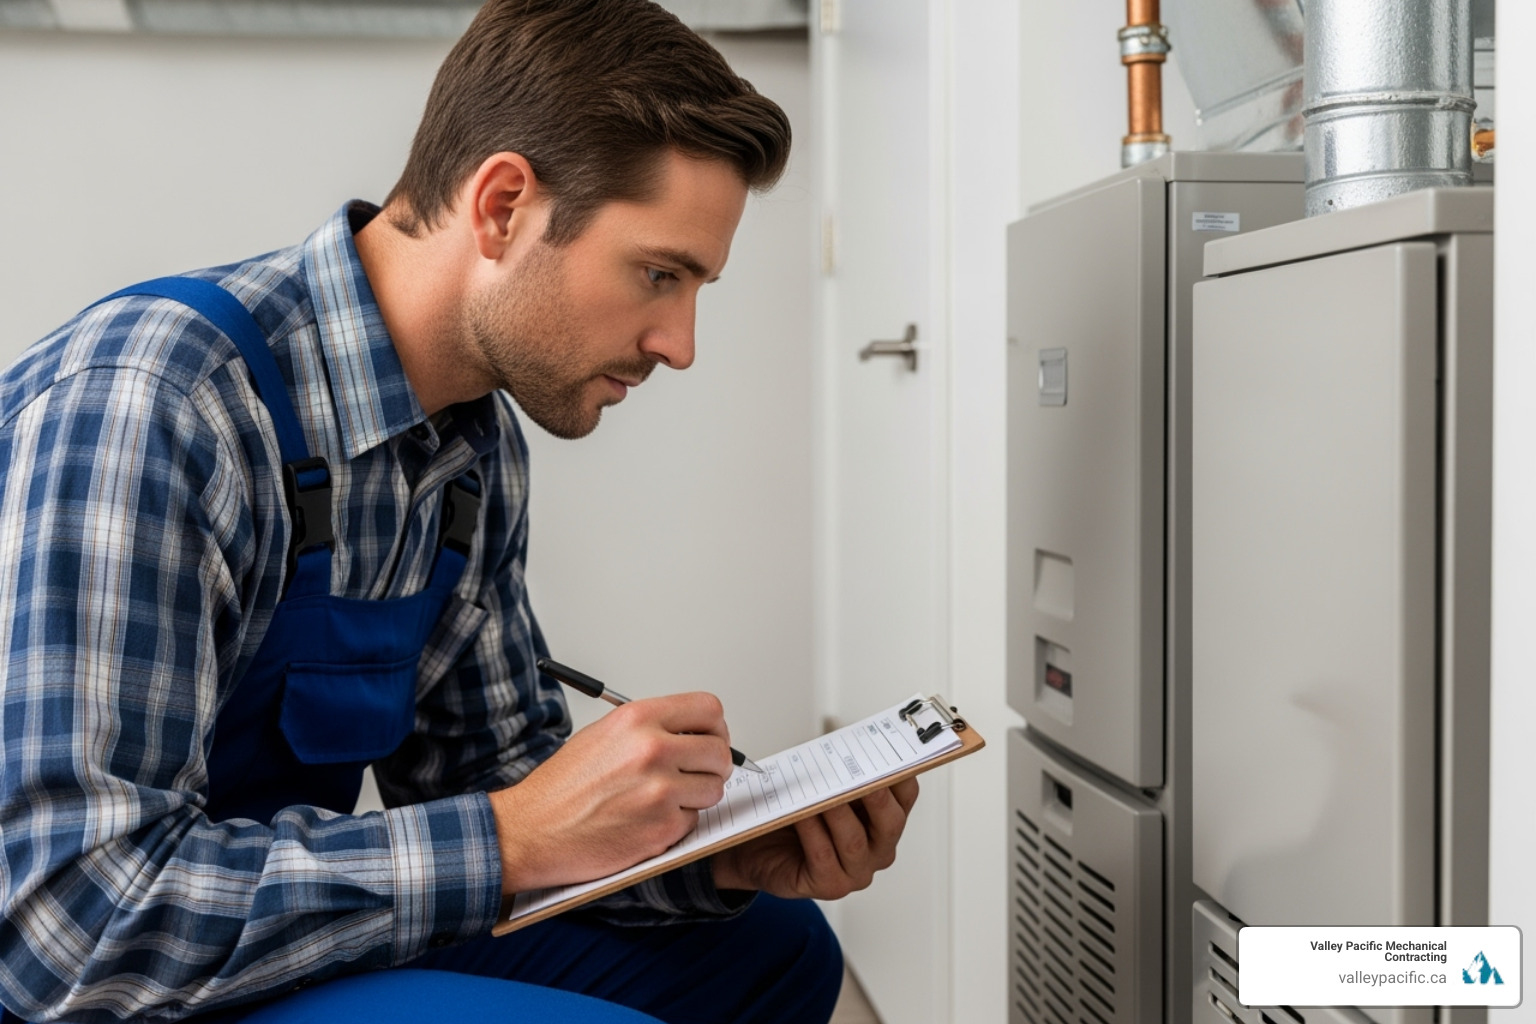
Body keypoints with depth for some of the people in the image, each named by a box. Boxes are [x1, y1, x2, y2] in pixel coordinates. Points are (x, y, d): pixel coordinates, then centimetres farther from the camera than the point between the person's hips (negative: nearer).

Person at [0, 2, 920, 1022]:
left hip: (297, 935, 8)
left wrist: (730, 854, -9)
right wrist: (512, 838, -28)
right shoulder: (145, 398, -27)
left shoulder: (482, 442, 2)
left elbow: (494, 766, 8)